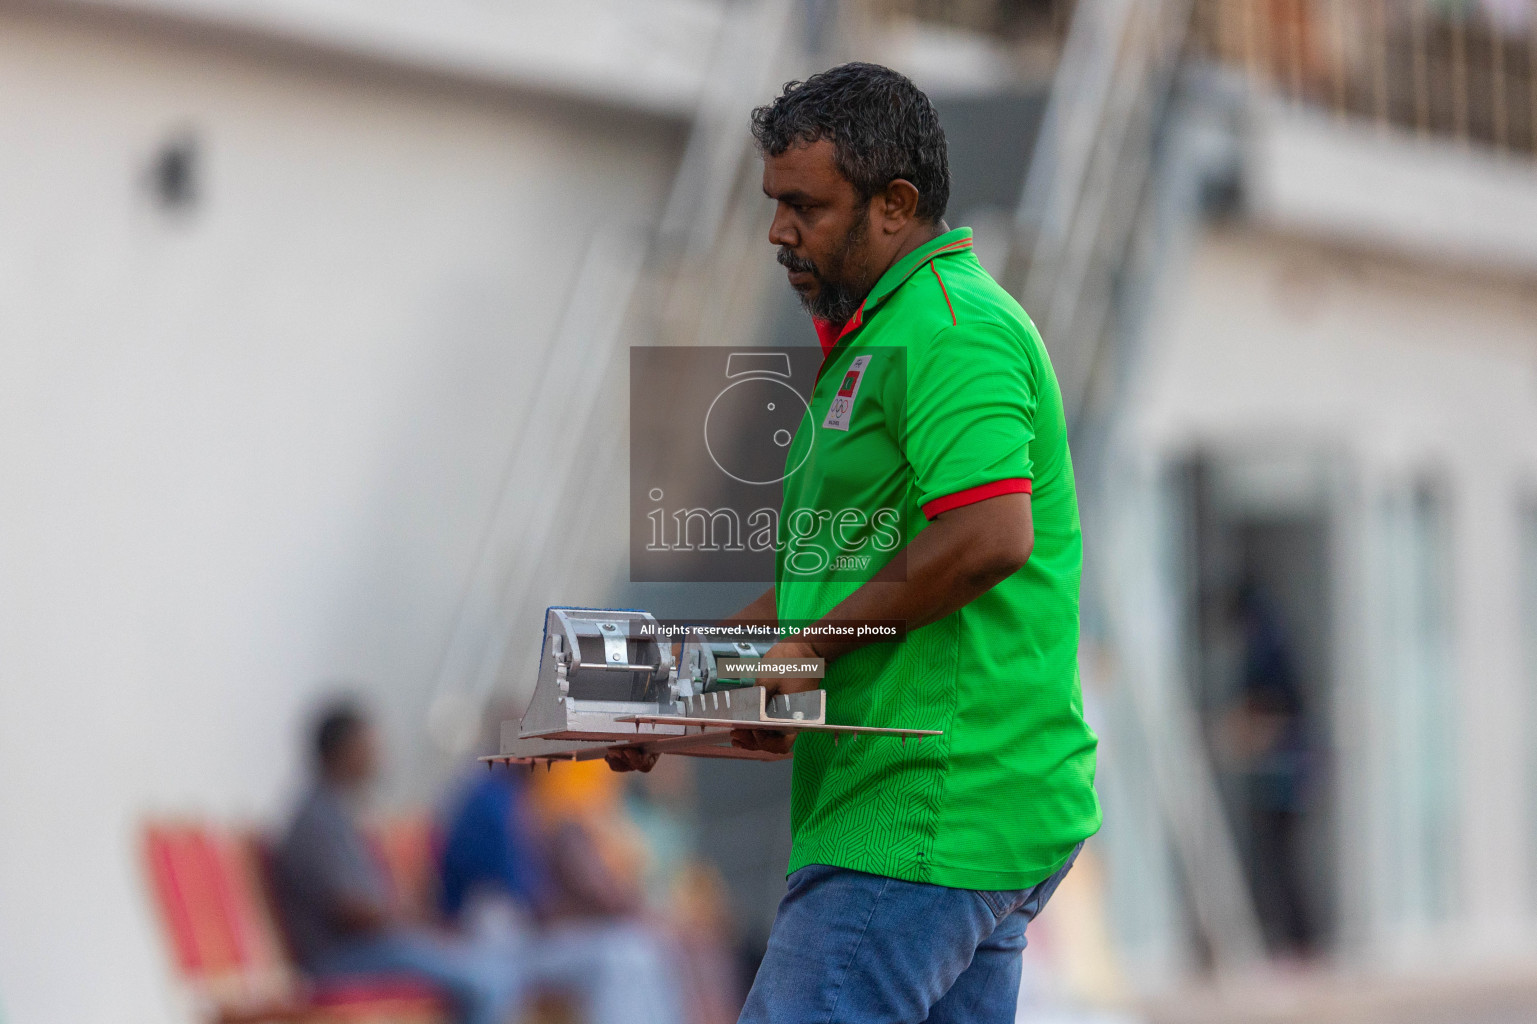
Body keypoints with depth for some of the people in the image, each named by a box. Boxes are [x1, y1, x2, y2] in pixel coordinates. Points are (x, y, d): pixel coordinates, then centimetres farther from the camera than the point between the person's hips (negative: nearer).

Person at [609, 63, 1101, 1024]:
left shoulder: (948, 326, -11)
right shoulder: (872, 338, 23)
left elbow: (988, 539, -25)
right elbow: (825, 566, 27)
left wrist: (813, 646, -15)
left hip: (928, 816, -11)